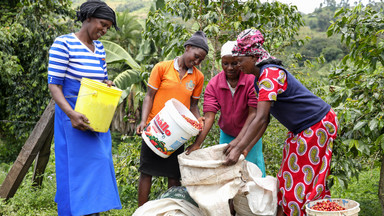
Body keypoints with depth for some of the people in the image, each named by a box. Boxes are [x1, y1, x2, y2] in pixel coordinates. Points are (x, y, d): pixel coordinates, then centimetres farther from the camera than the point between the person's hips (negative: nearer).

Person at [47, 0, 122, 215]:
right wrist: (71, 114, -27)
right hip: (75, 117, -7)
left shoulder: (100, 47, 10)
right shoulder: (64, 44, -11)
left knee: (99, 163, 9)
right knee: (77, 165, -3)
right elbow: (54, 85, -14)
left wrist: (107, 85, -6)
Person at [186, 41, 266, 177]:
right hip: (226, 135, 3)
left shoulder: (252, 79, -20)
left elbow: (253, 113, -22)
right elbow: (209, 116, -18)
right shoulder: (213, 84, -12)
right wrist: (197, 143, -30)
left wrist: (238, 140, -30)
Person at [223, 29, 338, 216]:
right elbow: (264, 120, 5)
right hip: (301, 129, 10)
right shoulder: (260, 79, 7)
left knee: (304, 178, -2)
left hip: (317, 124, -10)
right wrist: (246, 147, -2)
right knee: (289, 175, 15)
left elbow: (261, 118, -30)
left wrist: (239, 149, -30)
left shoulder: (271, 74, -23)